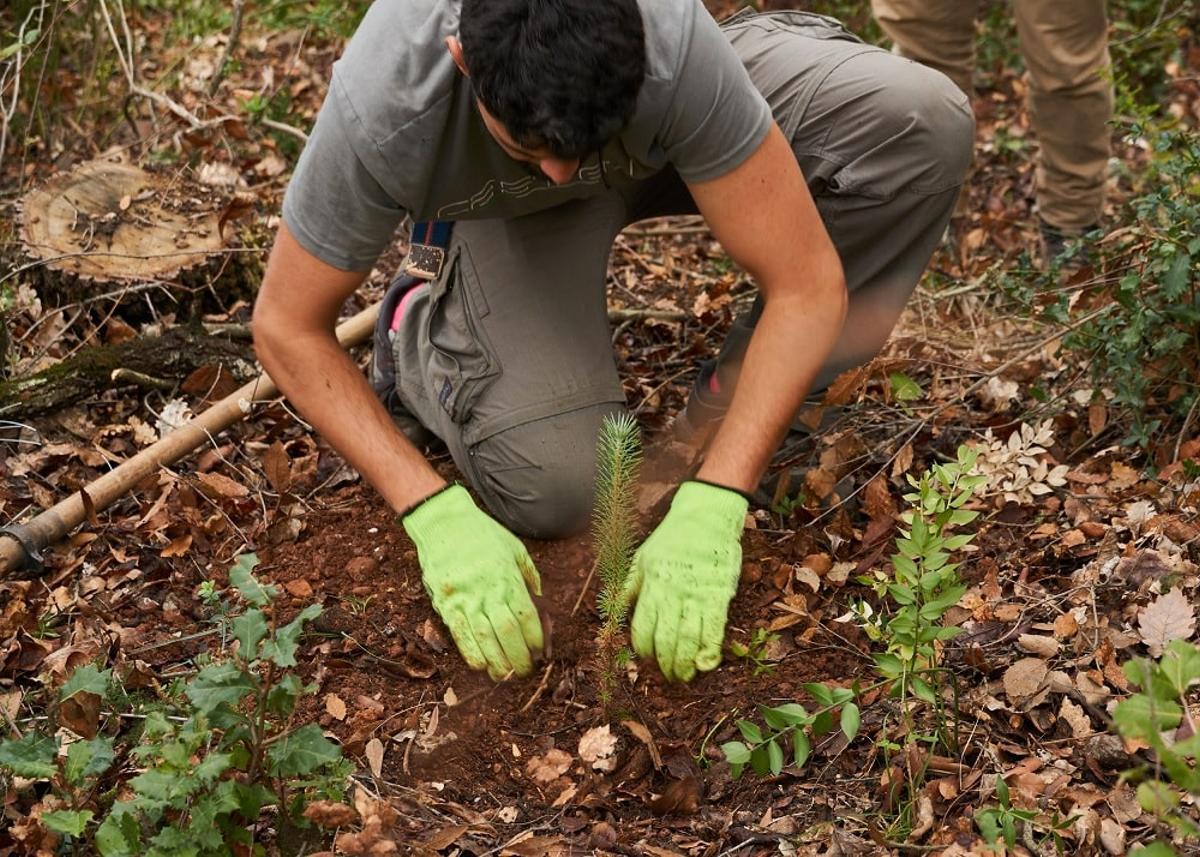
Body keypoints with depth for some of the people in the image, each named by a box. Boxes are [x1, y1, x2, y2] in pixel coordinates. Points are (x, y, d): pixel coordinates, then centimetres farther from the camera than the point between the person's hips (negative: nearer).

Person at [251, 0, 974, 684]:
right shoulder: (380, 113, -39)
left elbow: (806, 284, -34)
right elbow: (287, 326, -25)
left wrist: (709, 509, -40)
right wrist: (434, 512, -34)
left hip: (662, 134, 2)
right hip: (498, 204, -1)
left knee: (924, 120, -25)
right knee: (553, 488, -25)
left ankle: (744, 398, -5)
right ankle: (422, 329, 7)